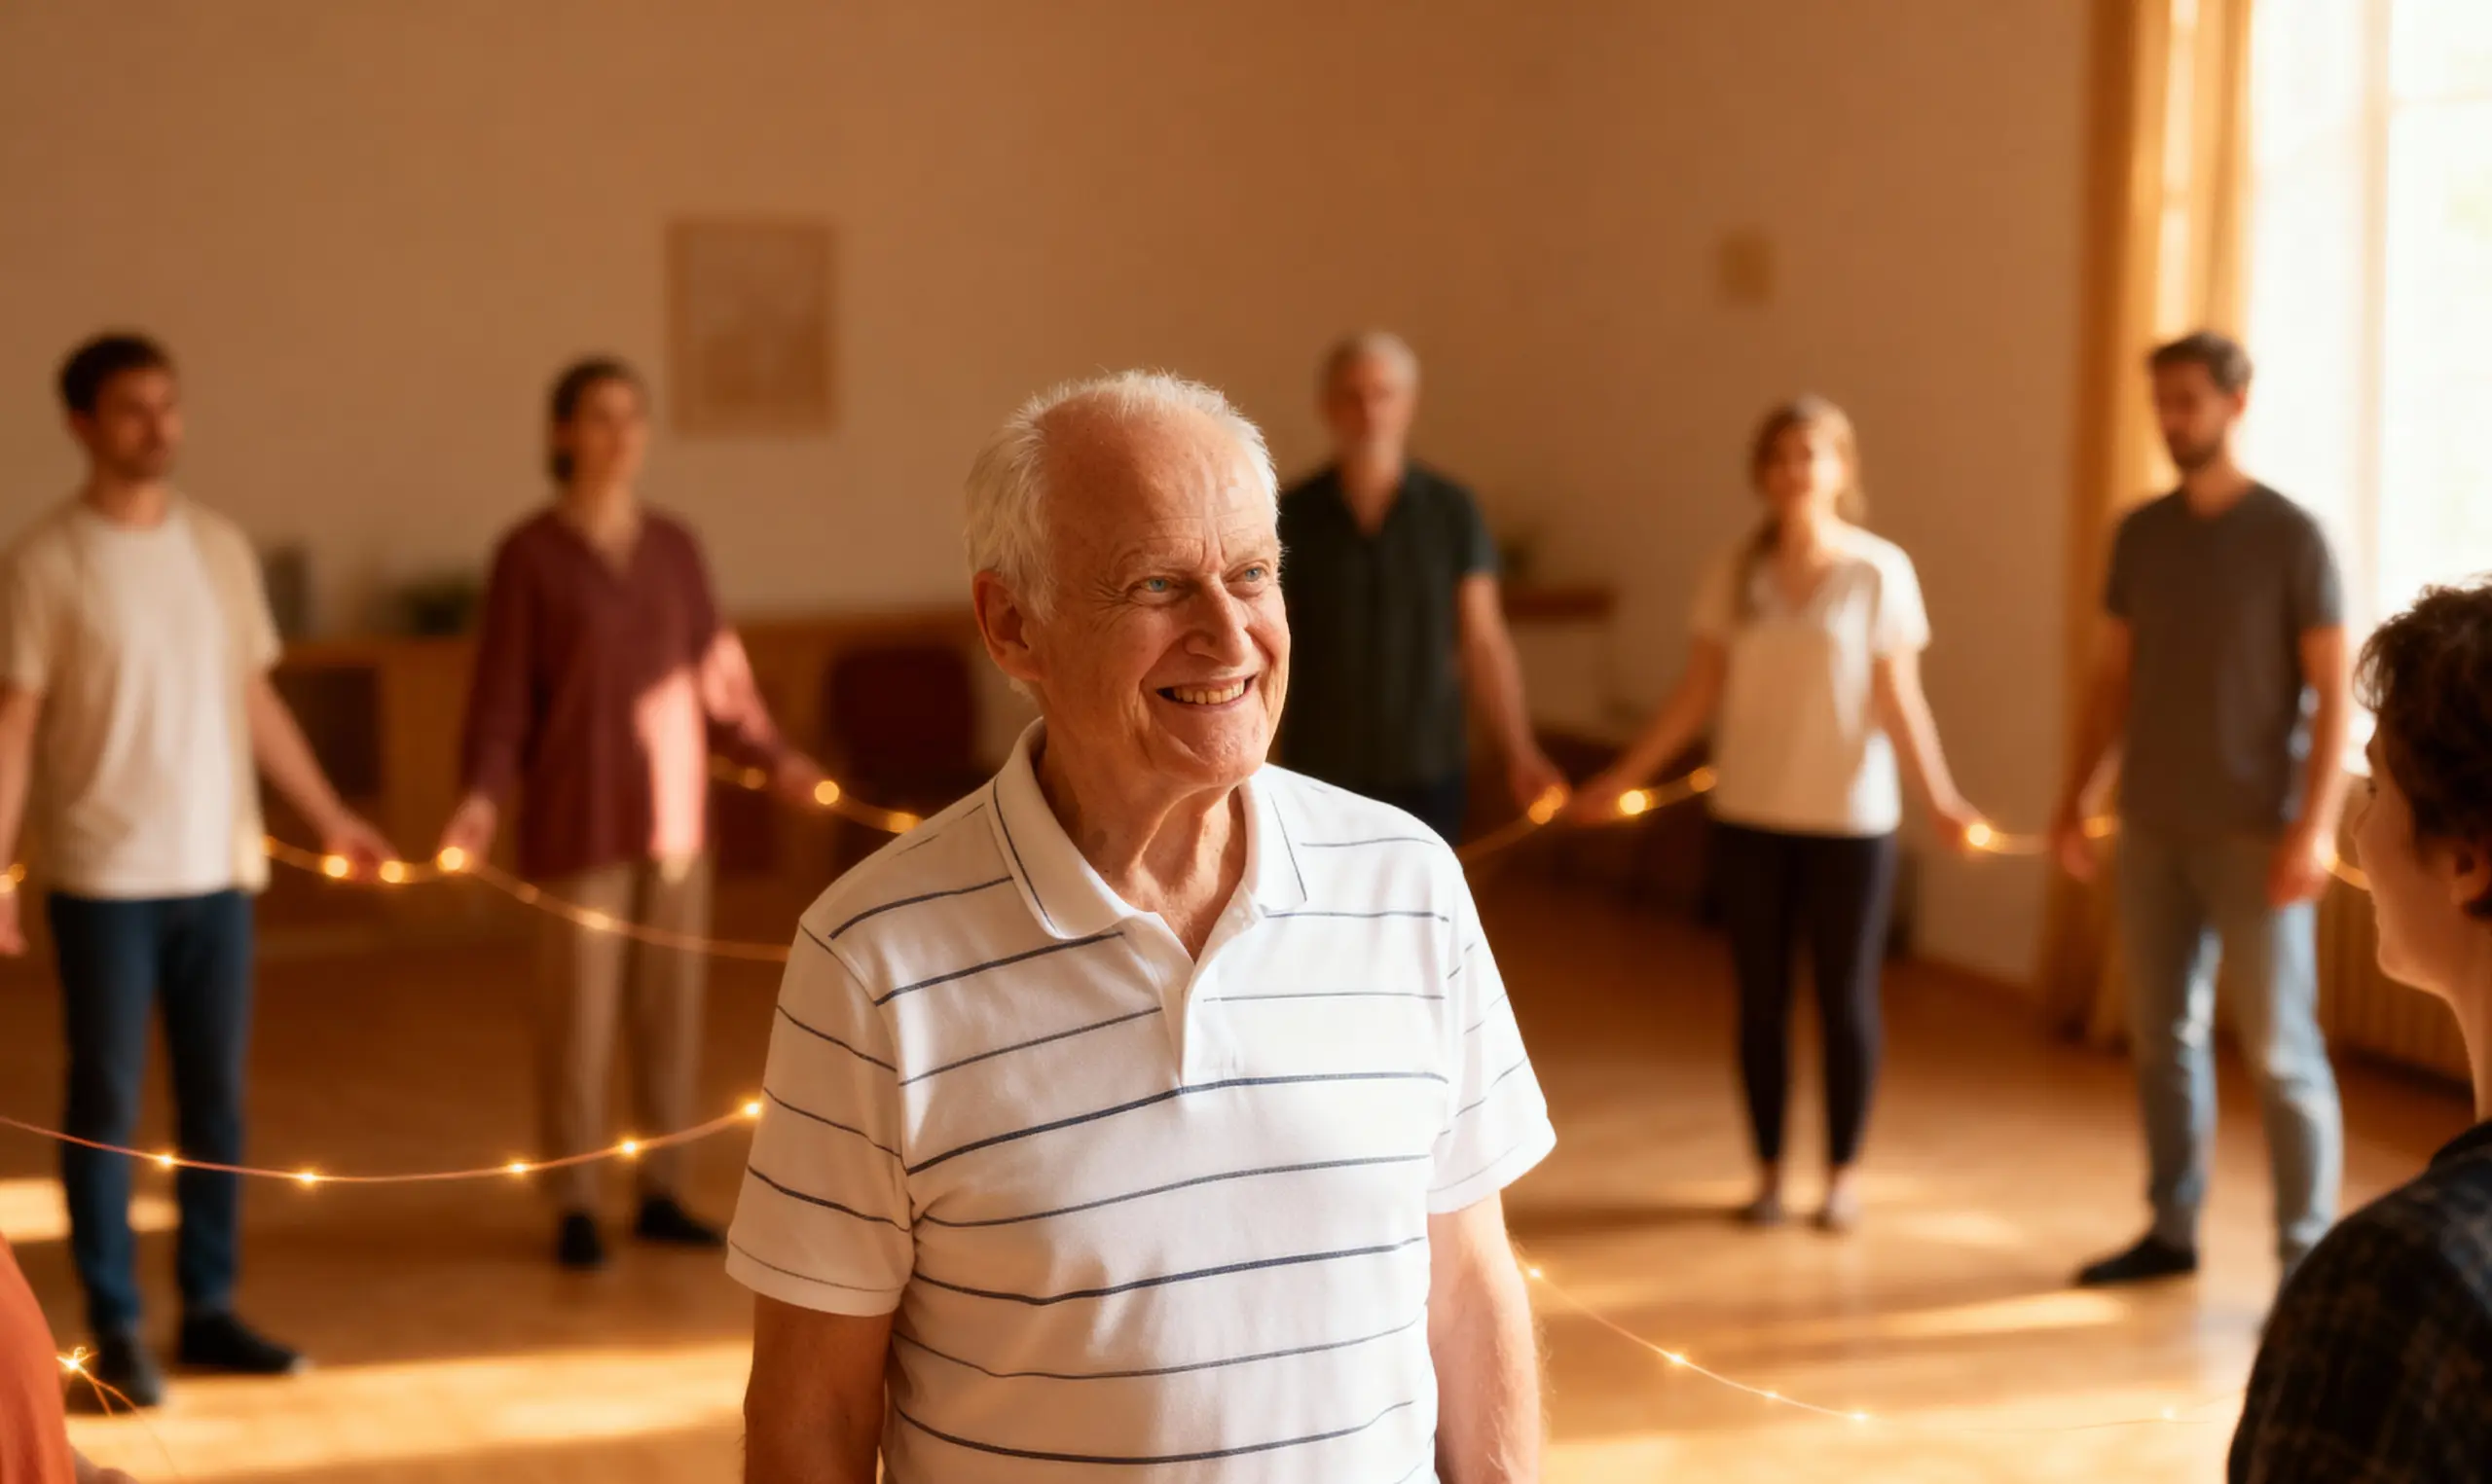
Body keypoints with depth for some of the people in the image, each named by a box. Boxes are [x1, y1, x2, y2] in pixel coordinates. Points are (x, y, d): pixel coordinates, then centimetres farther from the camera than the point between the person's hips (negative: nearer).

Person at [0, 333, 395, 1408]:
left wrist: (330, 818, 15)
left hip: (219, 871, 4)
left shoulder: (220, 546, 7)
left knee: (216, 1099, 9)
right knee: (106, 1104, 3)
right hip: (104, 878, -4)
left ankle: (209, 1310, 20)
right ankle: (115, 1329, 13)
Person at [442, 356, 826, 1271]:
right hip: (581, 818, -5)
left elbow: (716, 674, 11)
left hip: (675, 810, 5)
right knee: (579, 1009, 1)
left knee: (674, 1002, 8)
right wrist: (482, 793, -19)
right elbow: (504, 690, -7)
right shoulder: (530, 552, -6)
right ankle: (575, 1207, 12)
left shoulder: (674, 546, 7)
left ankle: (662, 1193, 19)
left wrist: (772, 758, 4)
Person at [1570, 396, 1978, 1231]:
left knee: (1846, 997, 6)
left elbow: (1899, 703, -7)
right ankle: (1769, 1171, 19)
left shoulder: (1880, 572, -6)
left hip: (1850, 819, -2)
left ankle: (1842, 1175, 19)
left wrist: (1940, 798, -17)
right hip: (1750, 817, 2)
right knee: (1761, 998, 8)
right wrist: (1624, 777, 2)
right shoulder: (1734, 574, 1)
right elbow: (1697, 694, 5)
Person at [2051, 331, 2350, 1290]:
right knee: (2163, 1035, 11)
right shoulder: (2141, 534, 8)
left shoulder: (2290, 536, -6)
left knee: (2280, 1050, -3)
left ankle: (2306, 1258, 3)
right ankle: (2171, 1229, 21)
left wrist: (2315, 824, -15)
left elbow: (2330, 693, -7)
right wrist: (2073, 799, 10)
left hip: (2255, 833, -5)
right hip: (2152, 828, 5)